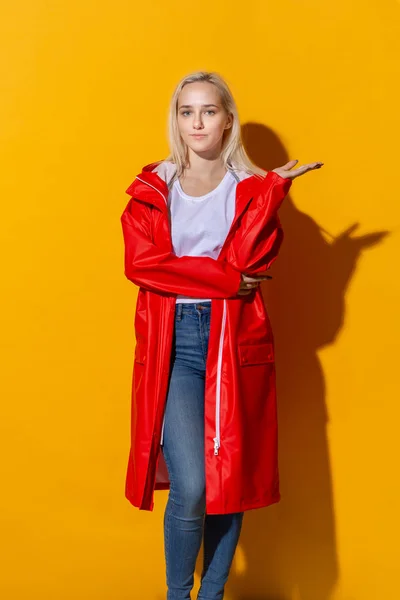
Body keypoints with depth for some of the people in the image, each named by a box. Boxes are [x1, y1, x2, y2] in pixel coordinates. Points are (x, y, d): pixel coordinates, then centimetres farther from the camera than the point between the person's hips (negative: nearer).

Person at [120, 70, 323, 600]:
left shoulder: (253, 189, 7)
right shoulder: (152, 189, 7)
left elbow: (247, 260, -10)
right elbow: (140, 262, -10)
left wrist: (273, 187, -15)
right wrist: (226, 279, -12)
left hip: (235, 344, 1)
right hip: (173, 344, -1)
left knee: (230, 483, 5)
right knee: (190, 487, -12)